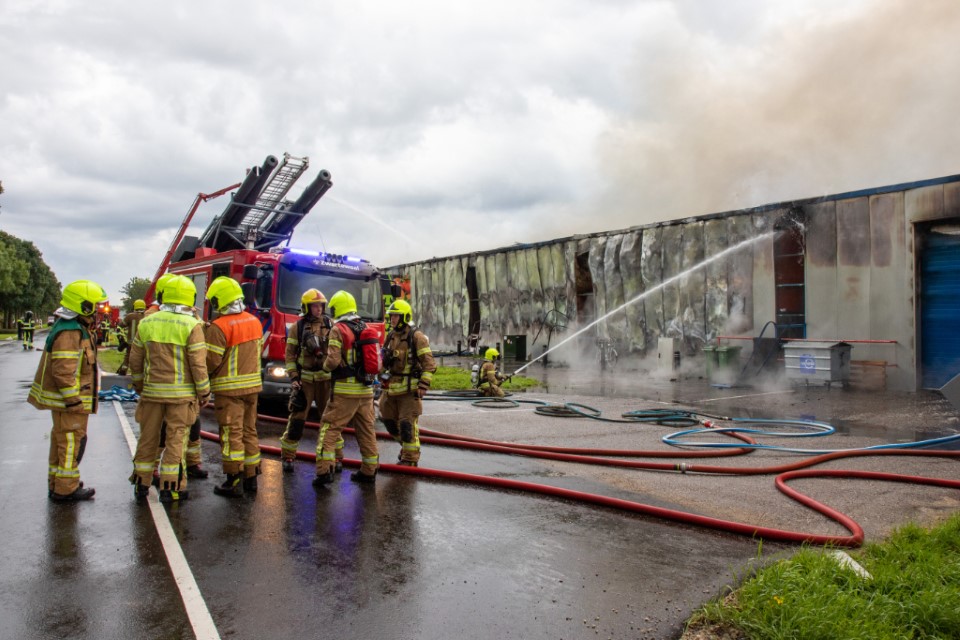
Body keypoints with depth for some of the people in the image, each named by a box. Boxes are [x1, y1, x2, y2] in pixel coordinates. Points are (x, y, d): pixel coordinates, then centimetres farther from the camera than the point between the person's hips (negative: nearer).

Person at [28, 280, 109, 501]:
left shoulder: (75, 328, 13)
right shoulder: (70, 332, -21)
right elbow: (63, 370, -25)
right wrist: (73, 400, -23)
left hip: (66, 398, 11)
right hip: (69, 399, -11)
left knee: (62, 440, 19)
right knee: (71, 443, -2)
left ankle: (57, 484, 31)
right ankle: (65, 489, 7)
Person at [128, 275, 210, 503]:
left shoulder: (146, 323, 3)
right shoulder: (192, 326, -11)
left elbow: (135, 360, 8)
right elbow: (198, 364, -11)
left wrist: (139, 386, 21)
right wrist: (204, 392, -1)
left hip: (152, 391, 4)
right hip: (181, 394, -4)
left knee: (148, 438, 14)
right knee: (175, 439, 4)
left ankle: (141, 485, 24)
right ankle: (170, 488, 9)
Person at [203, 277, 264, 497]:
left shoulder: (219, 327, -17)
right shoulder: (254, 322, 5)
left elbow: (211, 361, -15)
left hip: (229, 389, -7)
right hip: (253, 385, 7)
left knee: (231, 433, 0)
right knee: (249, 431, 14)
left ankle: (234, 482, 5)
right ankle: (251, 478, 22)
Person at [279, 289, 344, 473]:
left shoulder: (330, 325, 3)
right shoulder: (297, 327, 1)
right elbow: (290, 354, 2)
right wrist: (293, 377, -7)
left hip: (326, 378, 1)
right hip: (305, 379, -1)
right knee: (297, 418, 1)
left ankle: (337, 457, 16)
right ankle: (287, 456, 14)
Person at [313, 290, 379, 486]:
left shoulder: (338, 330, -9)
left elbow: (333, 360, -15)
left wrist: (325, 366, 5)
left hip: (345, 389, -6)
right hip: (366, 389, 6)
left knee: (329, 428, 2)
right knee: (366, 430, 13)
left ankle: (325, 470, -4)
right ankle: (369, 471, 20)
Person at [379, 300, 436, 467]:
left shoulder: (416, 336, -12)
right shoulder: (391, 335, 11)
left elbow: (429, 363, -15)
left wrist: (423, 386, -20)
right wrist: (383, 373, 13)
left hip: (409, 388, -8)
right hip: (391, 387, 8)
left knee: (407, 423, -5)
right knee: (389, 419, 15)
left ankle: (410, 458, 8)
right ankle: (406, 445, 36)